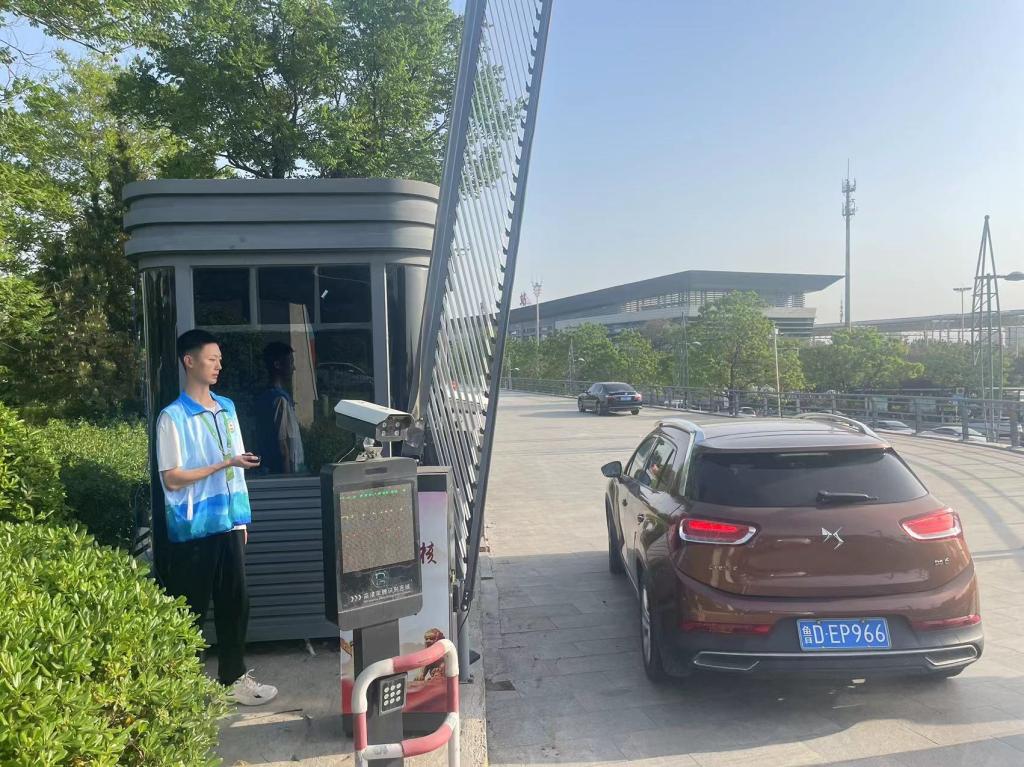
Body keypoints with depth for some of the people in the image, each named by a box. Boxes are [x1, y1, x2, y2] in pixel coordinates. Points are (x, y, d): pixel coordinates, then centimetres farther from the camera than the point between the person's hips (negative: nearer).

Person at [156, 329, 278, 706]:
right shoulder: (173, 417, -9)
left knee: (235, 602, 12)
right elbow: (172, 478, -12)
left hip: (229, 522, 6)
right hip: (193, 528, -6)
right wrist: (224, 464, -17)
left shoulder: (227, 408, 10)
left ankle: (233, 676, 26)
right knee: (192, 608, 6)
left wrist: (243, 518, 13)